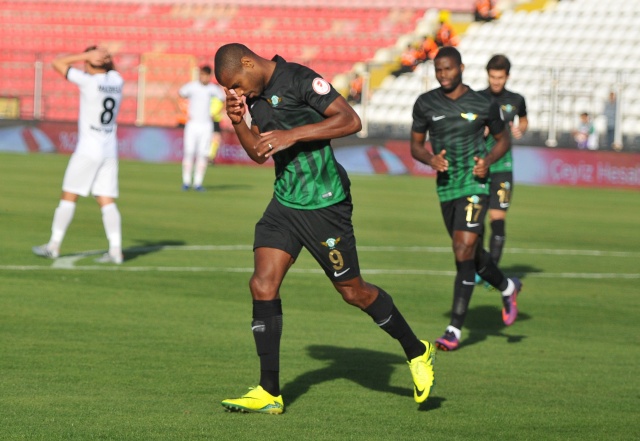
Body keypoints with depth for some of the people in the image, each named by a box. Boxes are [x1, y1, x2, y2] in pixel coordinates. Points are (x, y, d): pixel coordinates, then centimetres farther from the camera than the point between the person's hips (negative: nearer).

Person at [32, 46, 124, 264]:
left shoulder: (88, 81, -13)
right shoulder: (117, 81, 4)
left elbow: (57, 63, -4)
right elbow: (111, 69, 30)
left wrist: (87, 55, -6)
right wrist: (103, 56, 10)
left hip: (88, 148, -5)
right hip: (110, 150, 5)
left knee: (68, 197, 4)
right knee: (107, 201, 3)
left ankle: (54, 245, 8)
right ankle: (115, 250, -7)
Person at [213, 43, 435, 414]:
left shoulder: (299, 79, -14)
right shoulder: (256, 95, 11)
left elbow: (351, 121, -22)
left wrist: (293, 135, -25)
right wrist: (238, 121, 2)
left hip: (324, 205, -8)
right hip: (284, 201, 8)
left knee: (353, 291, 3)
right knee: (263, 285, -6)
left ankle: (417, 353, 25)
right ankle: (270, 393, -3)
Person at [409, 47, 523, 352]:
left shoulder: (483, 104, -4)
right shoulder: (425, 104, 2)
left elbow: (503, 139, 10)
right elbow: (415, 145, 10)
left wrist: (488, 160, -10)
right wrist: (430, 159, -12)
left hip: (475, 185, -4)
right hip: (445, 187, 4)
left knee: (464, 252, -15)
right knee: (471, 253, 16)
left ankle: (454, 330, -13)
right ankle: (508, 288, 46)